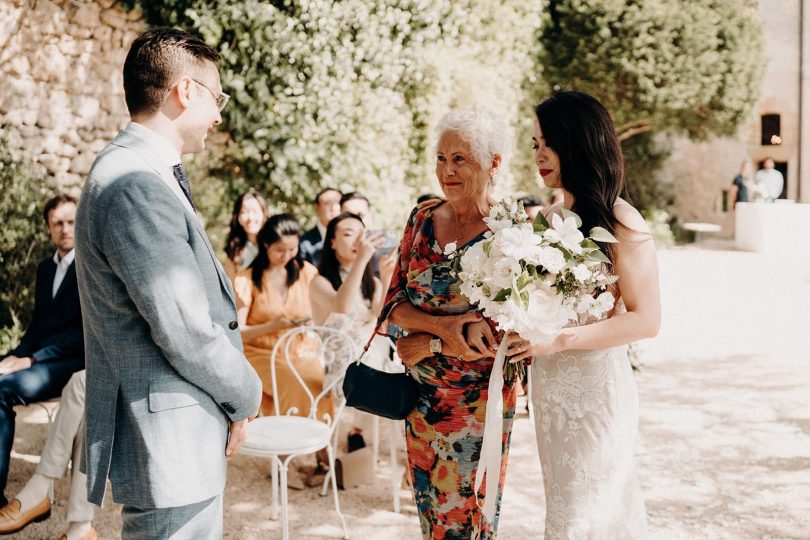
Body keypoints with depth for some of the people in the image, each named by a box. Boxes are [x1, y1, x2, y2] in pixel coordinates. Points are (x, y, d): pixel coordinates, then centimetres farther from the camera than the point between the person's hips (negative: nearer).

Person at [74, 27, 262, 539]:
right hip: (169, 446, -10)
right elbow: (186, 332, -23)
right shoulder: (135, 185, -22)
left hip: (182, 439, 10)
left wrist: (235, 391, 11)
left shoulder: (150, 174, 12)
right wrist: (247, 396, -7)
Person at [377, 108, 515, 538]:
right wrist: (442, 325, -19)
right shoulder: (423, 218, 2)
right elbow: (394, 303, 0)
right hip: (422, 394, 4)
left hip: (479, 400, -4)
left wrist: (428, 345, -14)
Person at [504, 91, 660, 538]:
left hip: (597, 387, -6)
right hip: (549, 388, 6)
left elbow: (646, 319, -17)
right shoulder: (545, 218, 6)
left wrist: (558, 340, -22)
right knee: (562, 502, 17)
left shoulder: (620, 223, -14)